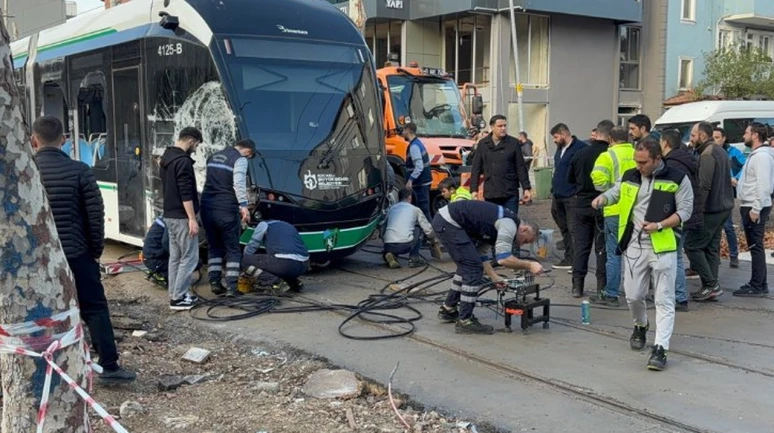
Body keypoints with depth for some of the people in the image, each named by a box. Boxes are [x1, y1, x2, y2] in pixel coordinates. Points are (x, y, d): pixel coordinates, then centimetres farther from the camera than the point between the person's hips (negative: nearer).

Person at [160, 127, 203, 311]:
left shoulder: (166, 158, 14)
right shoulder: (183, 161, -18)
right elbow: (186, 194, -23)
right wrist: (192, 219, -22)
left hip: (169, 215, 10)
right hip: (182, 217, -10)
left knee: (175, 256, 13)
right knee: (189, 257, -4)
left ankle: (175, 294, 18)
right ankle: (178, 298, -3)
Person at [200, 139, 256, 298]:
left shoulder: (213, 157, 19)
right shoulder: (240, 159, -5)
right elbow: (239, 183, -19)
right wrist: (243, 205, -24)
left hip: (207, 207, 6)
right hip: (226, 209, -6)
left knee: (214, 247, 15)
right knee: (233, 249, 4)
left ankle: (215, 283, 10)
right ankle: (231, 287, 0)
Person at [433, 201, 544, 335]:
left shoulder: (496, 228, 20)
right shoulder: (509, 224, -10)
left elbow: (481, 255, 23)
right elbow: (503, 258, -19)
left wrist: (494, 277, 17)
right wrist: (529, 265, -9)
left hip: (442, 219, 11)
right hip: (448, 223, -11)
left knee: (468, 267, 22)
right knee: (473, 268, -6)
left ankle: (448, 310, 32)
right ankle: (465, 321, -1)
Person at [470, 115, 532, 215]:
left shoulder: (513, 143, 1)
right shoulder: (483, 144, 6)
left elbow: (521, 168, 2)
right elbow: (476, 169, 7)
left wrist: (526, 188, -4)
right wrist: (474, 189, 1)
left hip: (510, 194, -2)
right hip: (490, 194, 2)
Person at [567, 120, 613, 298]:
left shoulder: (580, 153, -2)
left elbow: (570, 179, 8)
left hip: (582, 205, 3)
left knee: (581, 245, 9)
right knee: (602, 248, 6)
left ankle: (577, 286, 9)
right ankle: (602, 286, 8)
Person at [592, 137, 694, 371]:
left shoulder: (677, 179, -6)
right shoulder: (629, 177, 6)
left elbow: (685, 210, -5)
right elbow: (615, 193, 21)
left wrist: (659, 225, -18)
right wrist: (602, 199, -3)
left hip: (663, 246, -4)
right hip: (635, 245, 4)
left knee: (664, 300, -3)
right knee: (633, 295, 9)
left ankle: (660, 348, -2)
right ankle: (640, 327, 39)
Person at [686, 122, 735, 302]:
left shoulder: (707, 155, -16)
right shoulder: (721, 151, 16)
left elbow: (704, 185, -23)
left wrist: (696, 209, -22)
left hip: (710, 209, -10)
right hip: (724, 206, 10)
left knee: (692, 246, -5)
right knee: (712, 247, 12)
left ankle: (711, 285, -6)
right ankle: (710, 287, 13)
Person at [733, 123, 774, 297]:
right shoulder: (755, 154, 17)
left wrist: (756, 209, -23)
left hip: (755, 208, -11)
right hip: (750, 206, 11)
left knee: (756, 247, -7)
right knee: (755, 246, 14)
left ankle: (756, 287, -4)